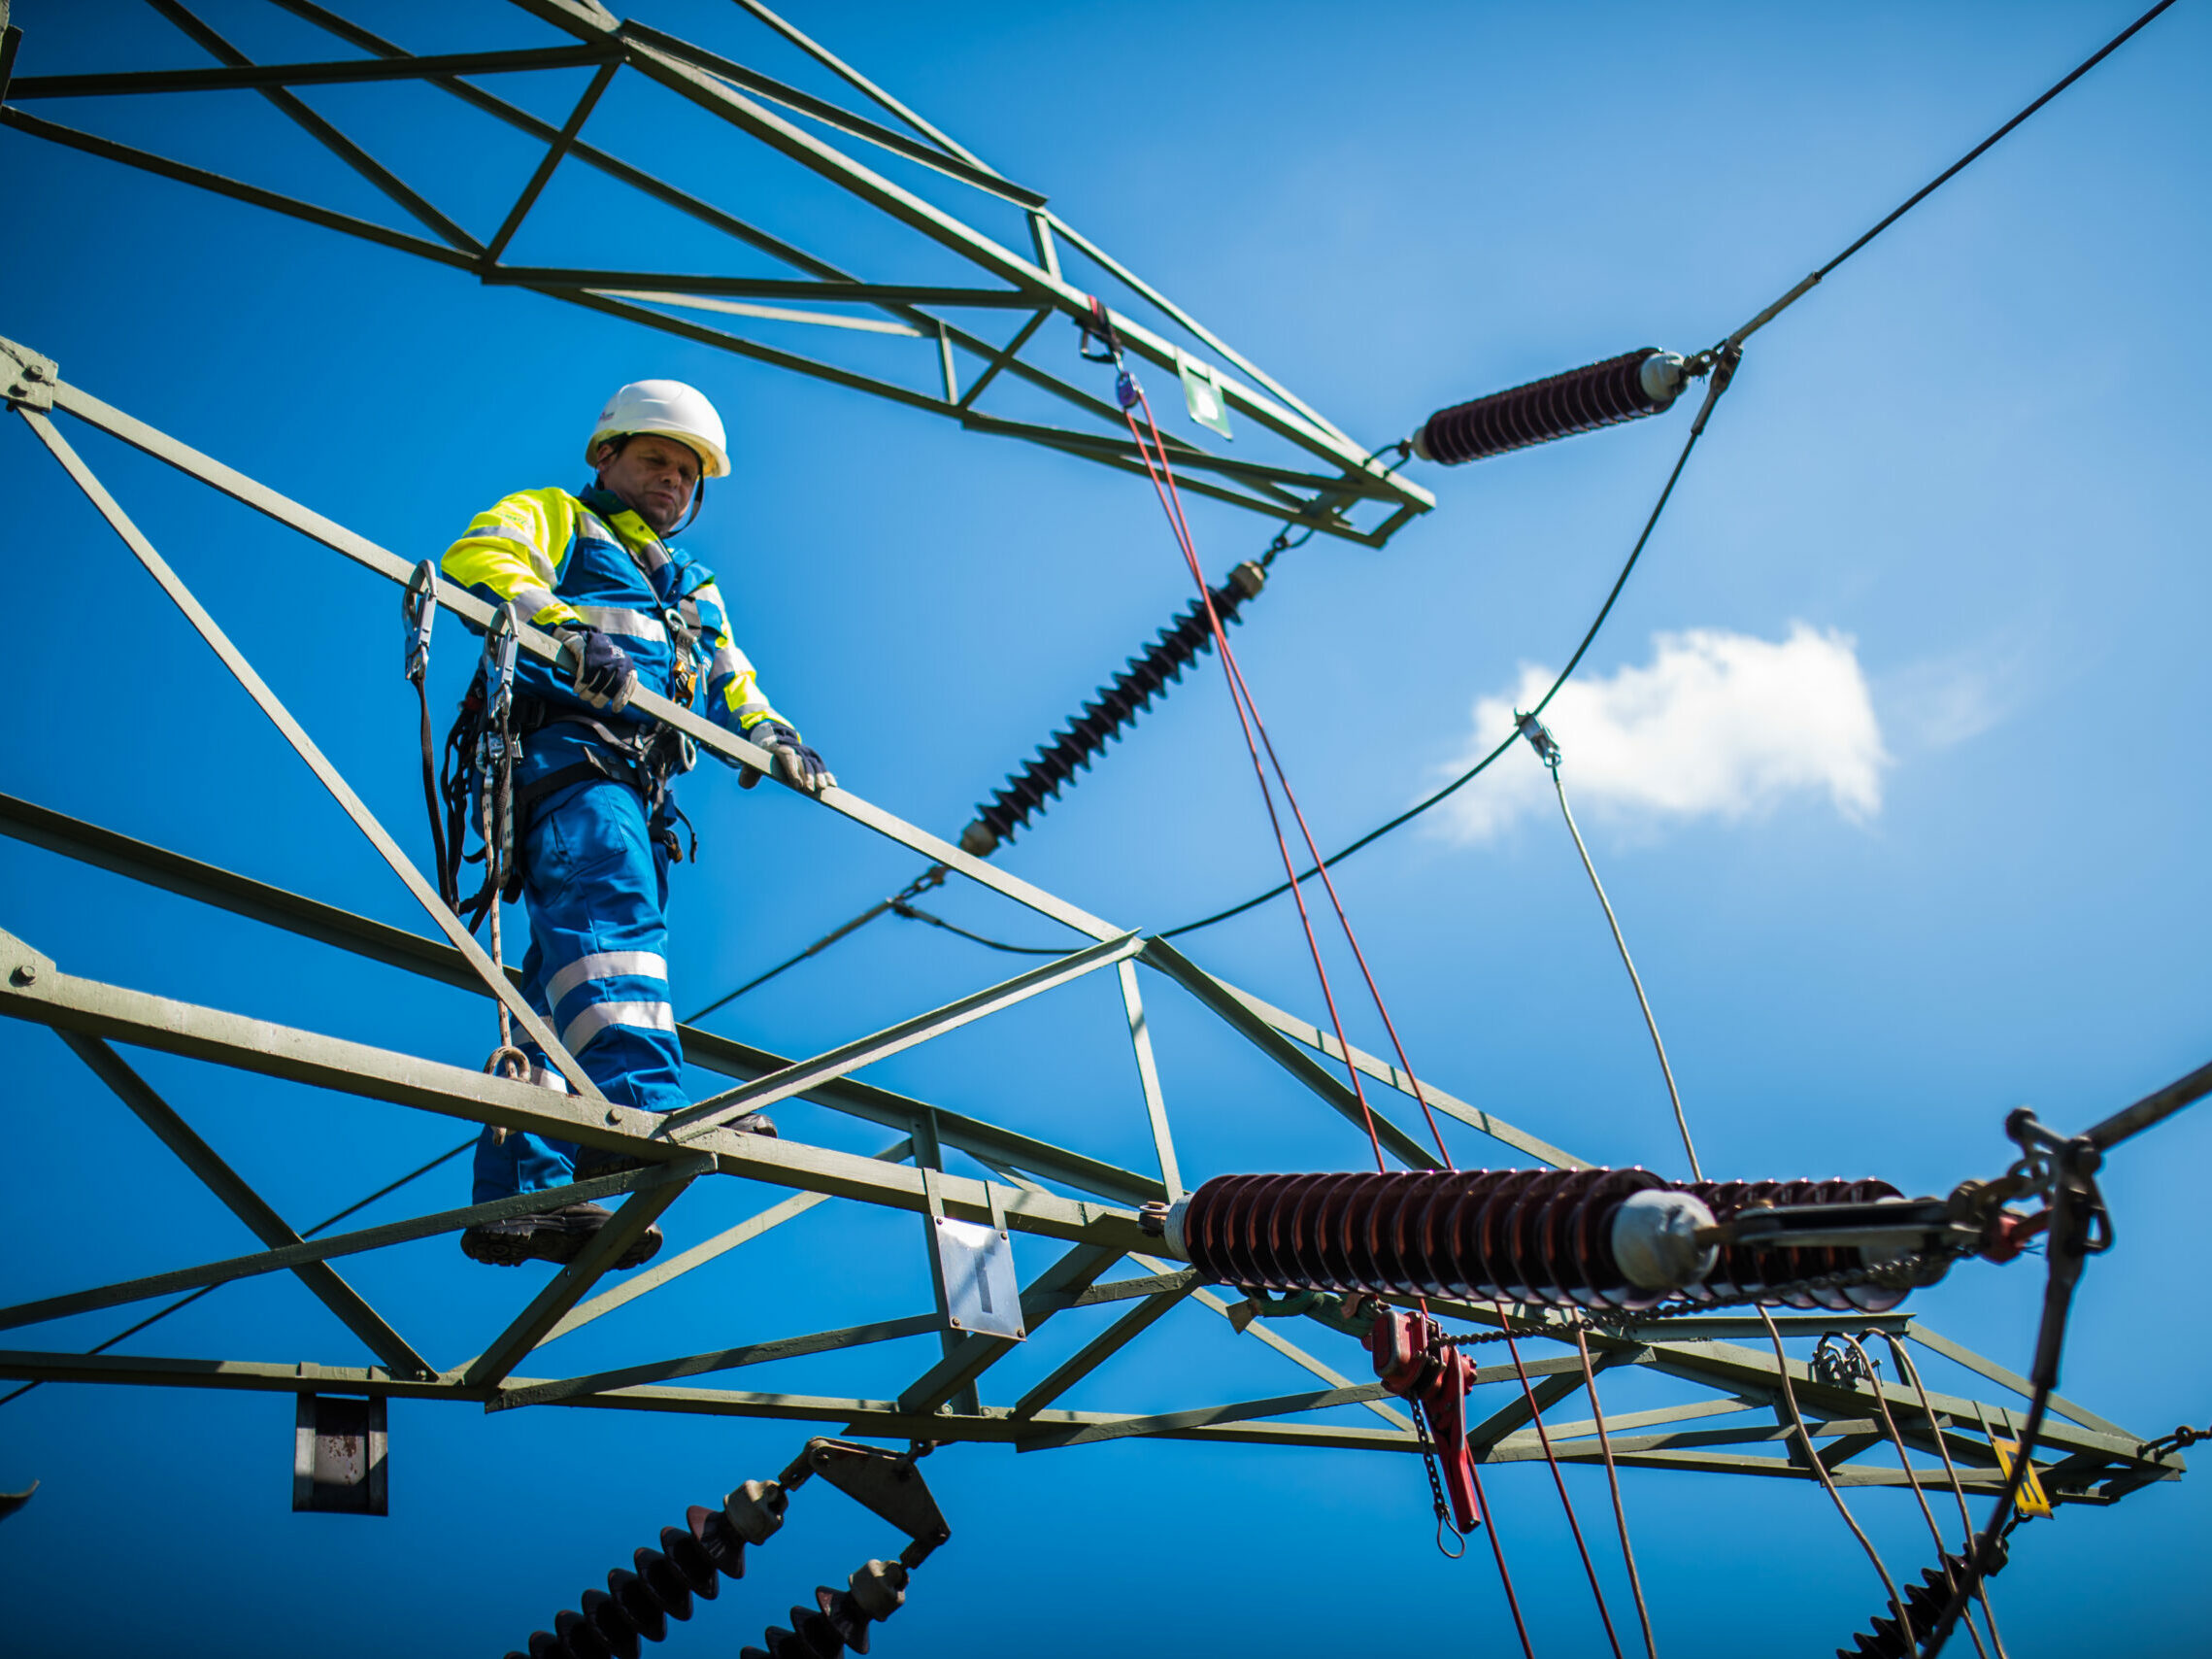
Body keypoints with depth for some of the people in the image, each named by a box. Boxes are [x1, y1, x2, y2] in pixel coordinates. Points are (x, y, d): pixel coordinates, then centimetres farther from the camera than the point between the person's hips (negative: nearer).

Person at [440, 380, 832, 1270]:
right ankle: (638, 1103, -51)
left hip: (641, 787, 7)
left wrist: (771, 735, 3)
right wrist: (561, 628, -23)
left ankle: (519, 1194, -7)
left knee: (563, 985, -2)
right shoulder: (552, 518, 18)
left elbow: (730, 683, 28)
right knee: (612, 904, -31)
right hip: (565, 745, -6)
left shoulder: (696, 591, 37)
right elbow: (477, 561, -3)